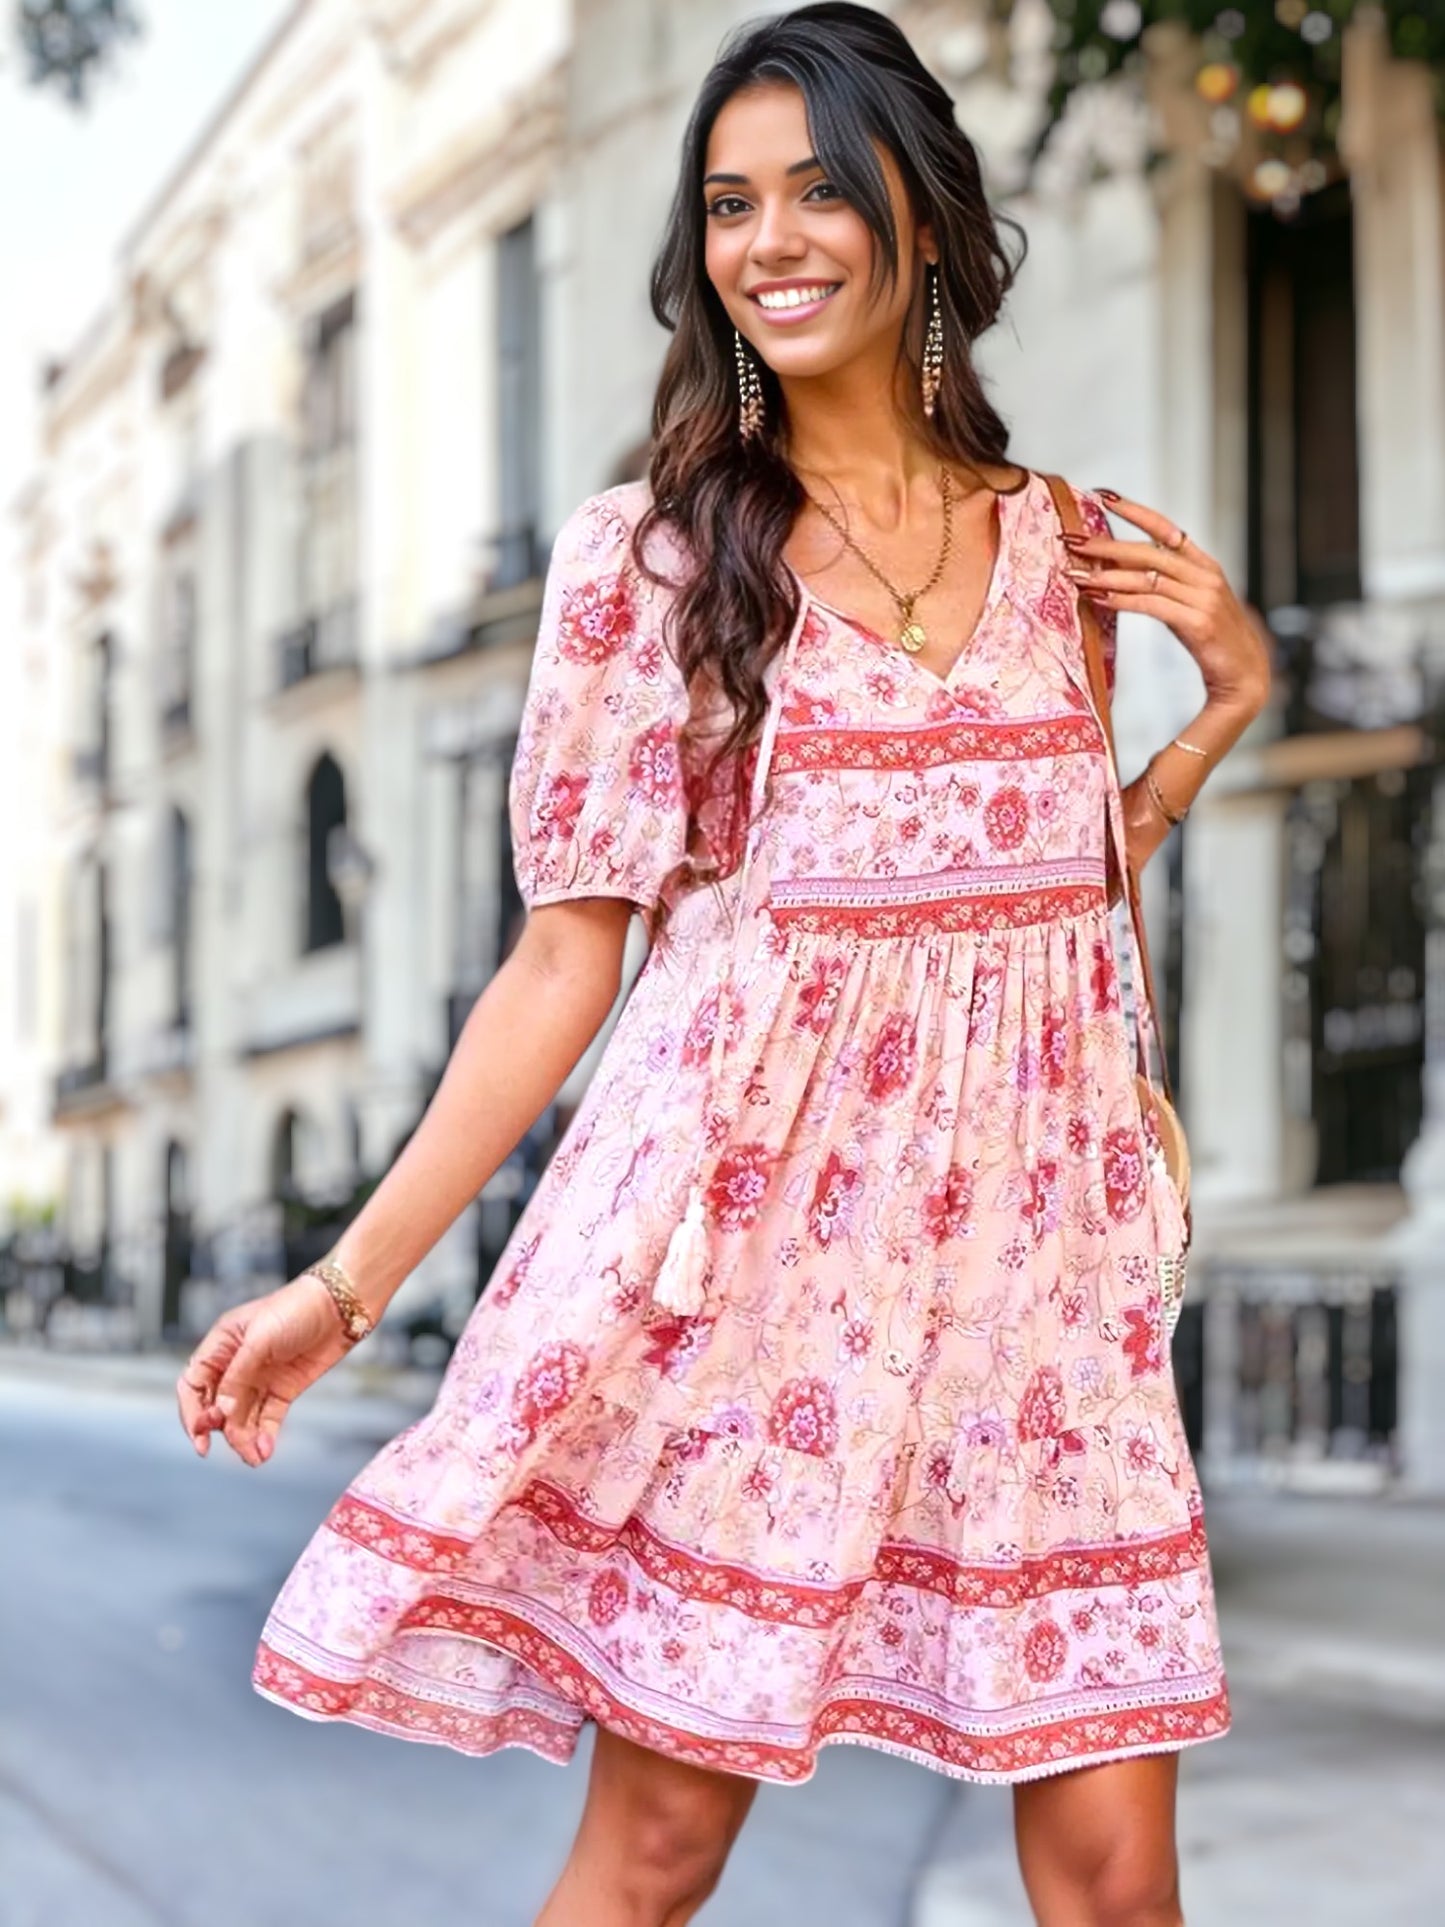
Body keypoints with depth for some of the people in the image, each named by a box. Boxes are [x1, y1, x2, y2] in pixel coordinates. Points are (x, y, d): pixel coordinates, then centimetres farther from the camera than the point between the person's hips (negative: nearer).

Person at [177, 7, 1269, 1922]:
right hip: (748, 1223, -3)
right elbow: (568, 956, 1)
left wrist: (1229, 700, 9)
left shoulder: (1056, 541, 11)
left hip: (1023, 1225, 3)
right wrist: (347, 1284, -3)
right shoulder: (651, 556, 2)